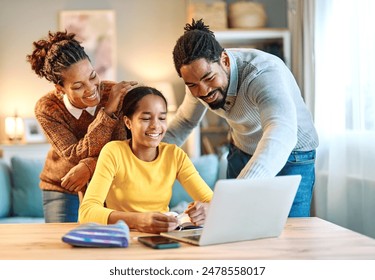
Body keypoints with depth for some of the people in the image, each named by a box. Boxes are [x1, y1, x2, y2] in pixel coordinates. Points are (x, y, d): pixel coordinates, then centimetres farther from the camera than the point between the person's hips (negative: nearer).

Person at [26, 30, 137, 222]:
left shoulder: (117, 93, -19)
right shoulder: (47, 109, -19)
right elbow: (75, 157, -27)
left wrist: (90, 166, -36)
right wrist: (109, 110, -34)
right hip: (62, 189, 0)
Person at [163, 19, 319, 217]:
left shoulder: (264, 73, -36)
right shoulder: (199, 76, -15)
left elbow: (282, 133, -55)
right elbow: (185, 121, 6)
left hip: (290, 157, -5)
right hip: (241, 153, 5)